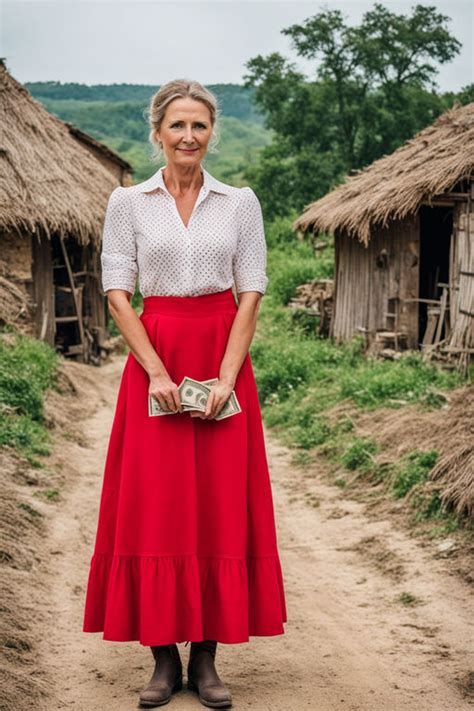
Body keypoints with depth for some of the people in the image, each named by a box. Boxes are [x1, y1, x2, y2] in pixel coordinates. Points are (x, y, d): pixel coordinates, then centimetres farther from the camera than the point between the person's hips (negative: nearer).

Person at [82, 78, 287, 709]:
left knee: (221, 507, 0)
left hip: (225, 360, 1)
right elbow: (117, 292, -1)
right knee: (153, 507, -1)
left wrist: (226, 377, -10)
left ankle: (206, 658, 10)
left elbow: (251, 293, 1)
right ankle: (164, 658, 9)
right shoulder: (128, 202, 4)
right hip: (154, 356, -1)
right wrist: (157, 371, -12)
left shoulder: (241, 203, 6)